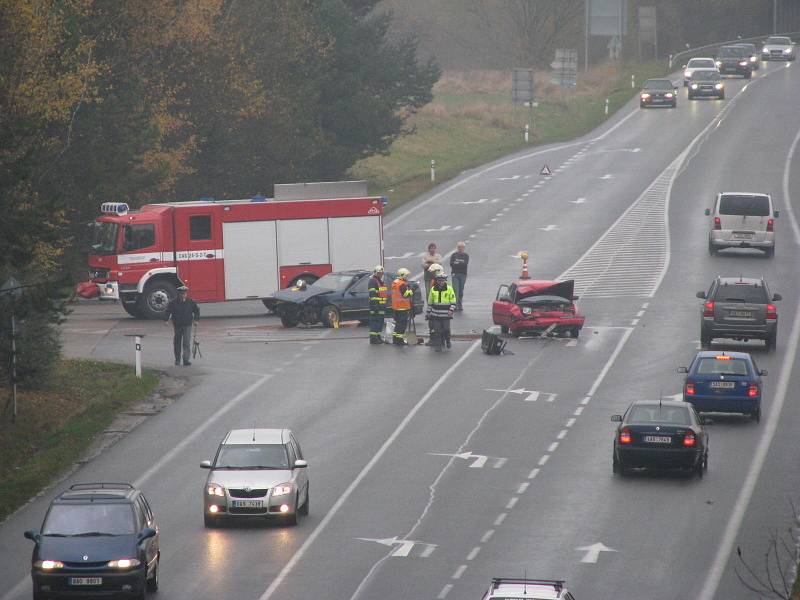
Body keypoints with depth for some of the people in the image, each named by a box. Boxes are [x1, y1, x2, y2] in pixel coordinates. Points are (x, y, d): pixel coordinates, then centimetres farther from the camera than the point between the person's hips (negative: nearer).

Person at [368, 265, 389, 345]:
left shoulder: (380, 281, 21)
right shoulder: (373, 281, -11)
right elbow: (373, 294, -19)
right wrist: (375, 305, -25)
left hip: (381, 305, 10)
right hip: (376, 305, -10)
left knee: (380, 321, 13)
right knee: (375, 321, -9)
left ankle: (378, 337, 20)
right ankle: (373, 338, -9)